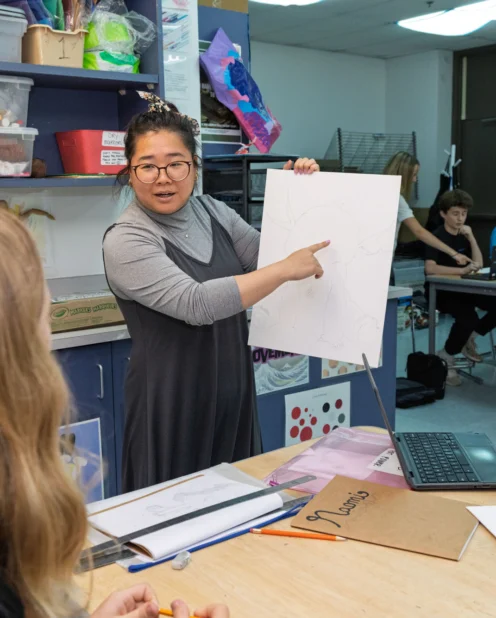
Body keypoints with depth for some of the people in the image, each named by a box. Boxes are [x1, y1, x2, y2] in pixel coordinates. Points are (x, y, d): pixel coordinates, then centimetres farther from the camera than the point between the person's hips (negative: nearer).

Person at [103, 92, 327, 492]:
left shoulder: (212, 212, 4)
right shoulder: (125, 242, -16)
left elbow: (266, 256, 10)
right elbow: (195, 303, -27)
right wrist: (286, 270, -25)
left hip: (234, 395, 6)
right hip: (174, 406, -6)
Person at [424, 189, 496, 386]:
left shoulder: (463, 235, 10)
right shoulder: (438, 237, -13)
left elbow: (479, 264, 5)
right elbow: (430, 268, -28)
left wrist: (471, 238, -6)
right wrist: (462, 270, -33)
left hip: (463, 289, 7)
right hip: (440, 291, -7)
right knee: (469, 318, -32)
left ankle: (469, 338, 9)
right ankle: (446, 357, -9)